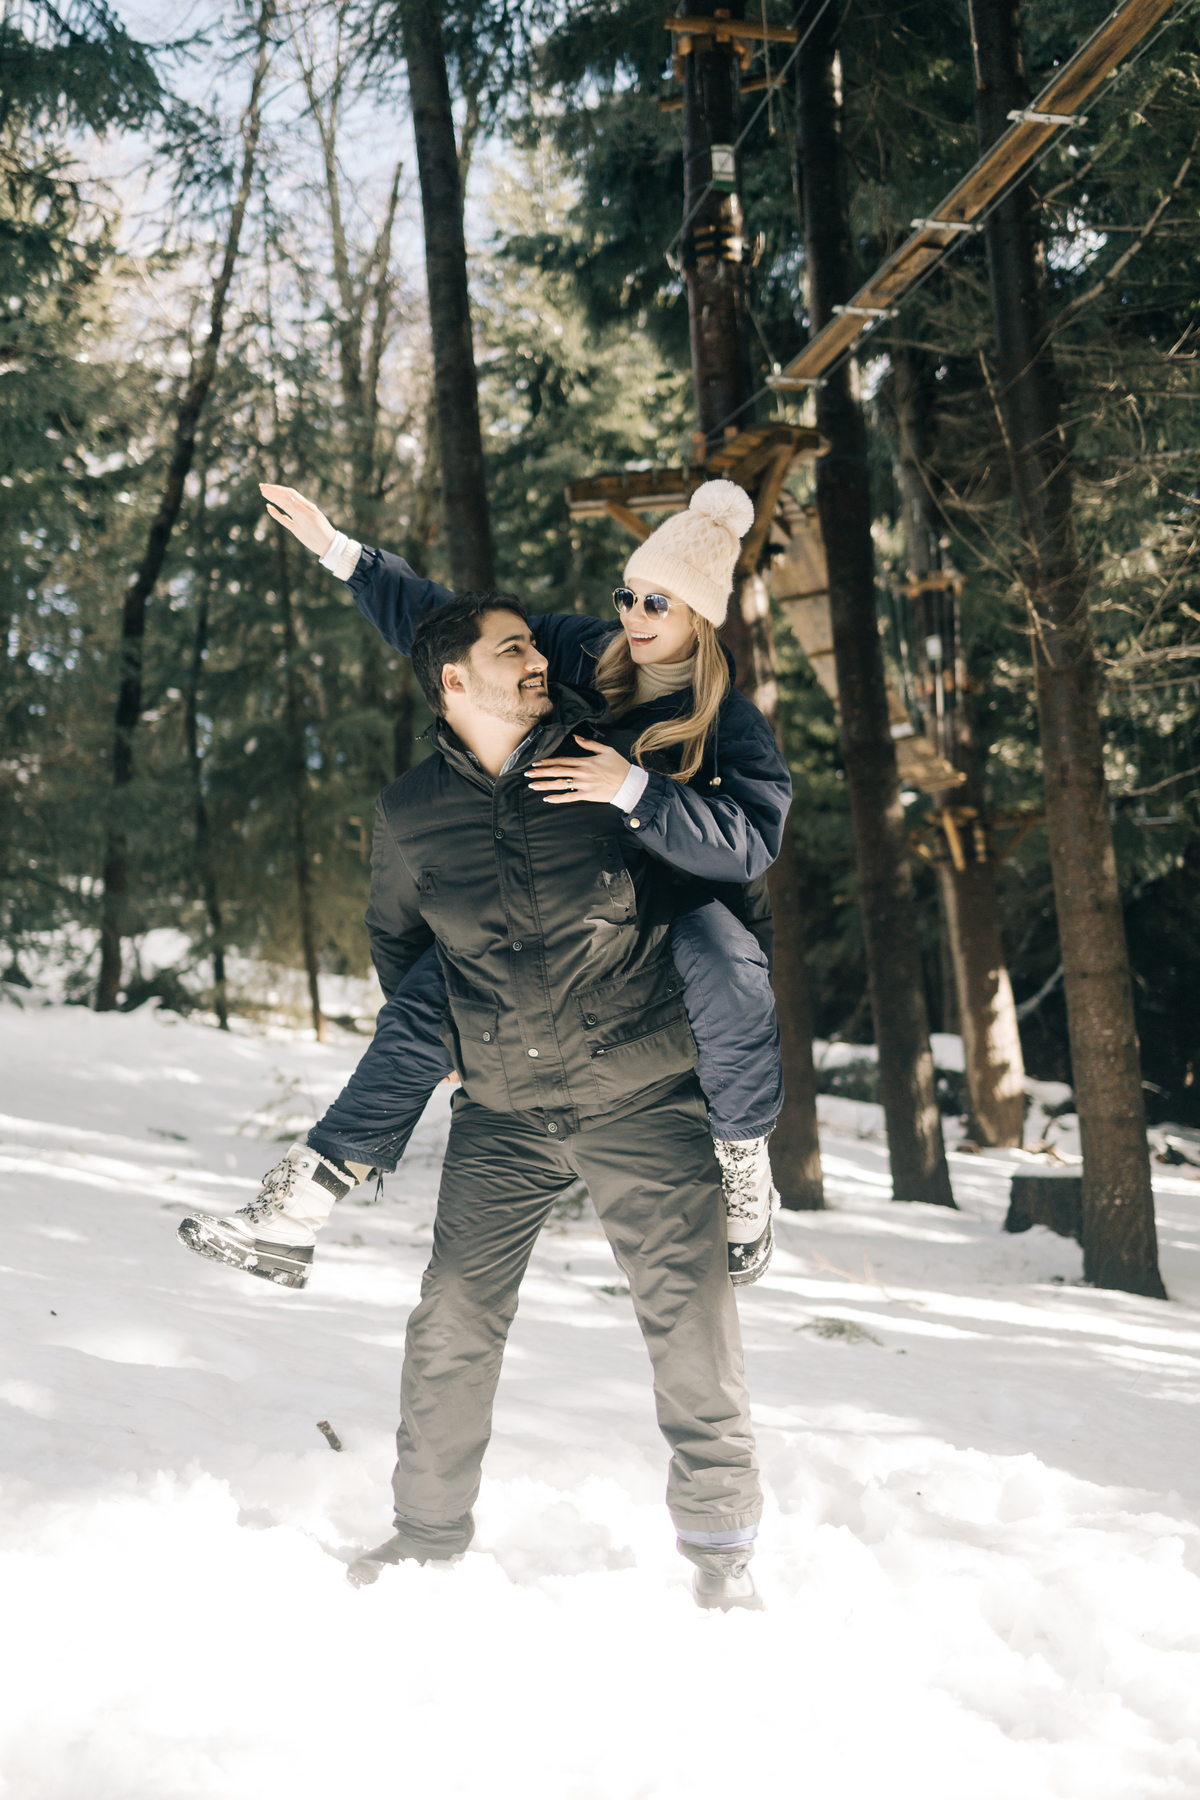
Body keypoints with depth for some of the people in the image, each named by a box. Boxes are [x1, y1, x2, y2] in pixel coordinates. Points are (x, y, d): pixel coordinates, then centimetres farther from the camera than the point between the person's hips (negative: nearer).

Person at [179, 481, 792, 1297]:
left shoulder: (734, 725, -13)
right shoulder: (584, 654, 1)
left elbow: (750, 841, -29)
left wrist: (633, 790, -38)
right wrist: (339, 552, 7)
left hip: (679, 910, -5)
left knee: (720, 960, -39)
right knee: (423, 1013, -6)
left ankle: (743, 1157, -14)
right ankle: (294, 1212, 0)